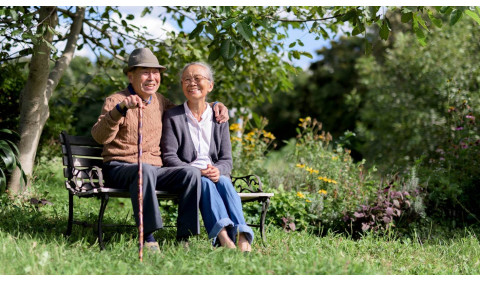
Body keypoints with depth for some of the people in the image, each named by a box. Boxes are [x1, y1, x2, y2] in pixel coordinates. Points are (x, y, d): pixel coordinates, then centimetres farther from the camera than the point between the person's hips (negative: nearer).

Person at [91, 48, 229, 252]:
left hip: (154, 169, 5)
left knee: (191, 173, -22)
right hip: (119, 168, -5)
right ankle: (147, 237, -38)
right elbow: (99, 137, -18)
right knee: (144, 170, -39)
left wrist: (215, 106, 18)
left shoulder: (159, 101, 17)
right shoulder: (116, 100, -1)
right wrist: (121, 108, -33)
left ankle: (183, 238, -21)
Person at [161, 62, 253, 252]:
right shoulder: (172, 117, 6)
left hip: (215, 174, 2)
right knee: (205, 183, -34)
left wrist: (218, 171, -15)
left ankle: (242, 239, -49)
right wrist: (197, 172, -19)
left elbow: (226, 160, 11)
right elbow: (169, 157, -3)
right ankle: (223, 236, -54)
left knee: (224, 182, -31)